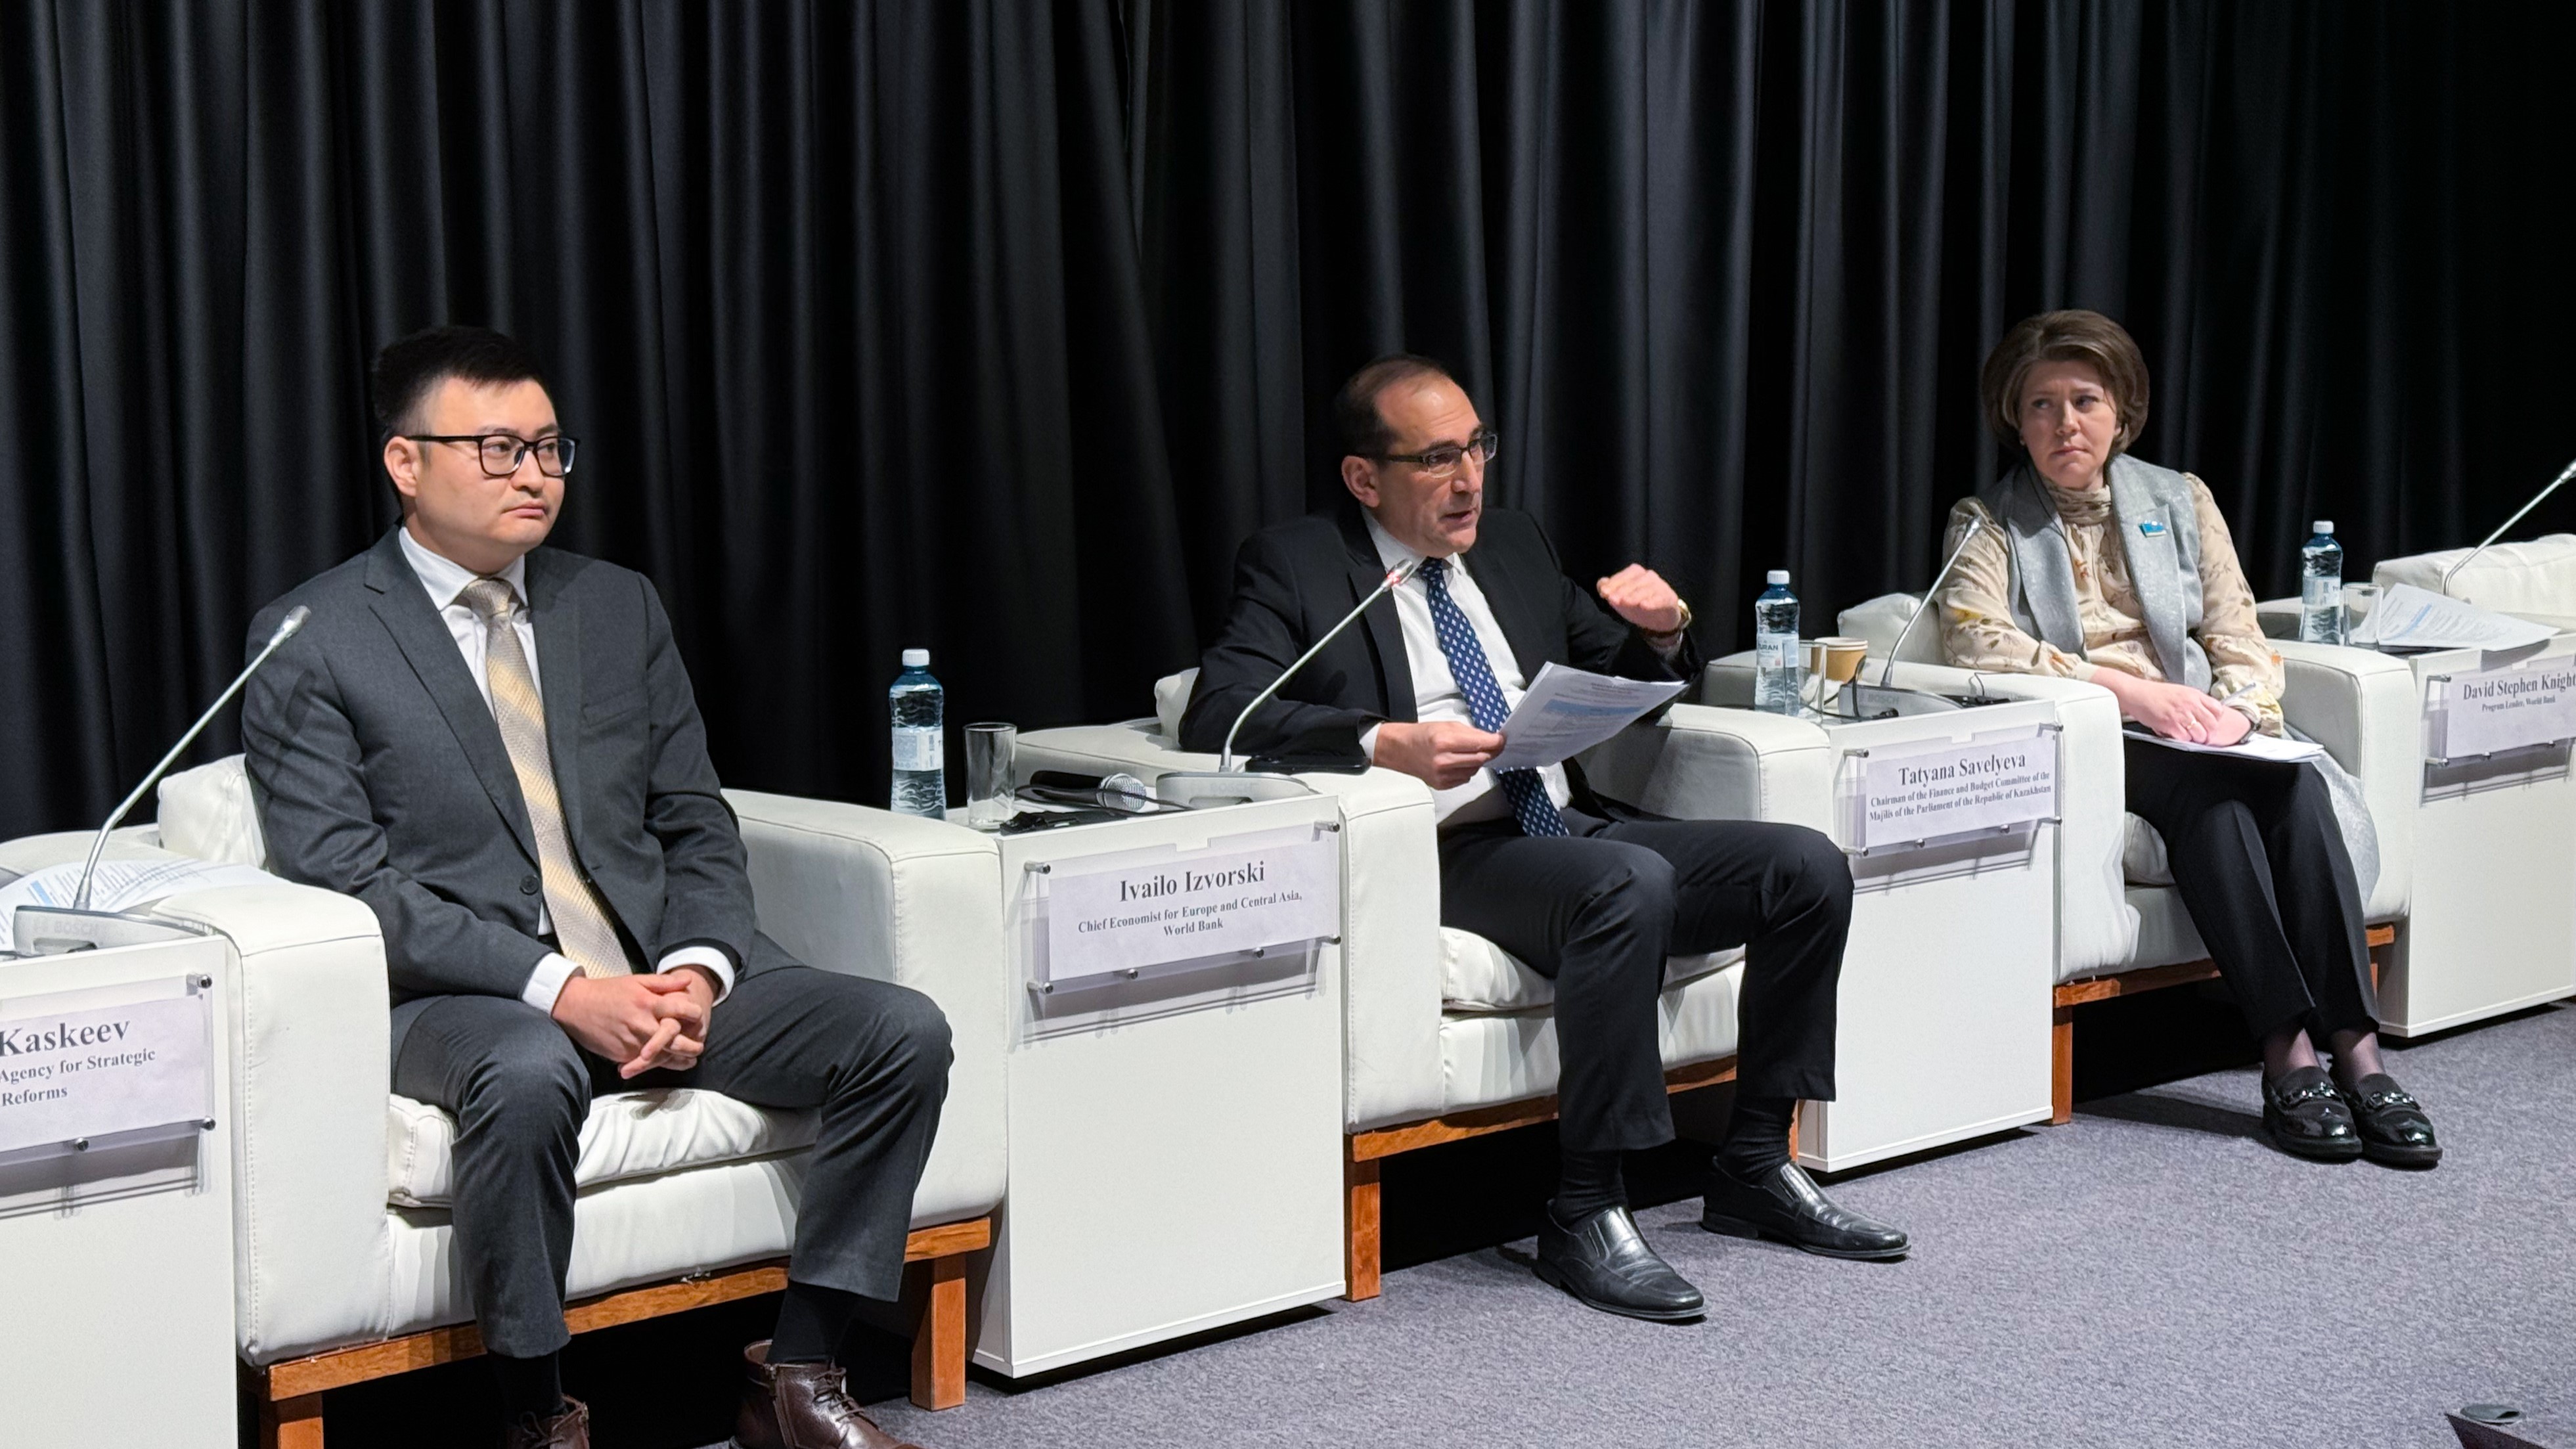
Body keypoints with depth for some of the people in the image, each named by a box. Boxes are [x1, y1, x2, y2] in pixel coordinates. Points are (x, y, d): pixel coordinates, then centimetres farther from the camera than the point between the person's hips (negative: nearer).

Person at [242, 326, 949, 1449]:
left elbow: (695, 826, 14)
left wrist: (697, 969, -8)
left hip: (659, 976, 5)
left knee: (903, 1032, -15)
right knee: (528, 1076, -39)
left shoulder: (620, 607, 15)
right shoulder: (312, 640, -1)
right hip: (458, 997, -5)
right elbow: (345, 877, -11)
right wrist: (559, 991, -21)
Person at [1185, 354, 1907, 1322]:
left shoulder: (1513, 545, 21)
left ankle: (1755, 1168, 0)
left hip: (1572, 829, 7)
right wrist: (1388, 742, -28)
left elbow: (1623, 680, 30)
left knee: (1807, 867, -11)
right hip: (1443, 854, -7)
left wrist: (1662, 631, 5)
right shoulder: (1295, 567, 2)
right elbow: (1217, 715, -14)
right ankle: (1585, 1215, -28)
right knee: (1631, 881, -36)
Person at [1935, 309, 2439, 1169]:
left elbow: (2239, 638, 14)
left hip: (2189, 734, 3)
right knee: (2210, 793, -34)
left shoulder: (2180, 501, 20)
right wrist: (2132, 691, -18)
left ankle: (2357, 1048, -38)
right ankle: (2288, 1054, -40)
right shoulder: (1988, 522, 9)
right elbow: (1977, 643, -9)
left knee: (2295, 781, -30)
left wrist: (2236, 711, -10)